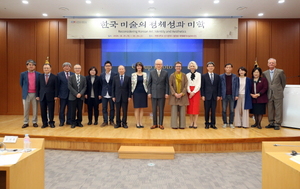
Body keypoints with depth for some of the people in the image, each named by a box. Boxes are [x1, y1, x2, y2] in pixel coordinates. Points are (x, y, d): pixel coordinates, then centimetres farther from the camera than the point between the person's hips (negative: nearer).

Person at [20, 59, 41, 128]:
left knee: (35, 109, 6)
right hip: (26, 94, 1)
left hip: (35, 94, -1)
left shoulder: (38, 74, 1)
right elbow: (21, 84, 13)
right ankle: (26, 122, 17)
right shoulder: (23, 74, 3)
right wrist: (25, 89, 14)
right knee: (25, 109, 7)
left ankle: (35, 122, 16)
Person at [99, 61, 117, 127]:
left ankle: (111, 121, 18)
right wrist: (100, 94, 5)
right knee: (104, 108, 4)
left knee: (112, 108, 6)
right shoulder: (102, 75, 8)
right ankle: (105, 121, 14)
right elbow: (100, 85, 10)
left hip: (112, 94, -2)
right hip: (104, 94, 3)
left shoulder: (115, 74, -3)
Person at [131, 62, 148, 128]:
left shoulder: (145, 74, 7)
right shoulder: (133, 74, 1)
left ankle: (141, 123, 13)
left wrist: (147, 92, 3)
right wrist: (132, 94, 0)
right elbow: (132, 84, 2)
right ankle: (137, 123, 8)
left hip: (143, 92, 2)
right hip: (136, 92, -2)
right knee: (137, 108, 1)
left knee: (142, 108, 6)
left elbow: (146, 83, 9)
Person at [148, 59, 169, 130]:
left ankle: (161, 124, 13)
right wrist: (149, 93, -1)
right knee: (154, 110, 5)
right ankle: (155, 124, 14)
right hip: (154, 94, 1)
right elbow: (149, 83, 5)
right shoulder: (151, 72, 4)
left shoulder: (165, 73, 2)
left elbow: (167, 84, 2)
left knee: (161, 109, 4)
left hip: (162, 94, -1)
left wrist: (167, 93, -5)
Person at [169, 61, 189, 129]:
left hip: (182, 95, 1)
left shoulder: (184, 75, 6)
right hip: (174, 95, -1)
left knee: (182, 110, 2)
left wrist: (182, 93, -11)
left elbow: (186, 85, 1)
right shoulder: (172, 75, 5)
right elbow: (170, 85, -1)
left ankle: (182, 125, 8)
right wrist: (175, 93, -12)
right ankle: (174, 125, 4)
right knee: (174, 110, -2)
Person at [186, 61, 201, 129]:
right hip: (189, 92, 2)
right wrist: (189, 92, -10)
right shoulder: (187, 75, 8)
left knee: (196, 107, -3)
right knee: (190, 107, 1)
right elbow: (187, 84, 4)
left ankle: (195, 123, 0)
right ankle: (191, 123, 8)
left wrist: (193, 92, -10)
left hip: (196, 92, -2)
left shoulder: (198, 74, 3)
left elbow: (199, 84, -2)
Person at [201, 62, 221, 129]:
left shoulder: (217, 76, 10)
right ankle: (207, 124, 14)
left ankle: (213, 124, 12)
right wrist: (202, 95, -7)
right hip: (207, 96, -2)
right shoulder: (204, 76, 3)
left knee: (213, 111, 4)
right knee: (207, 110, 3)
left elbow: (219, 86, 8)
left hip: (214, 96, 2)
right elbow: (202, 87, 0)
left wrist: (219, 95, 1)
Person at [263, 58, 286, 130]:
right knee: (270, 110, 9)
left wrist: (280, 90, 11)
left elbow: (284, 82, 7)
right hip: (269, 95, 3)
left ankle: (277, 124, 9)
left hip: (278, 94, -3)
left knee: (278, 110, 1)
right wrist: (267, 91, 9)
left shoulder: (280, 72, -3)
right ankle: (271, 123, 20)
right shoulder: (265, 73, 5)